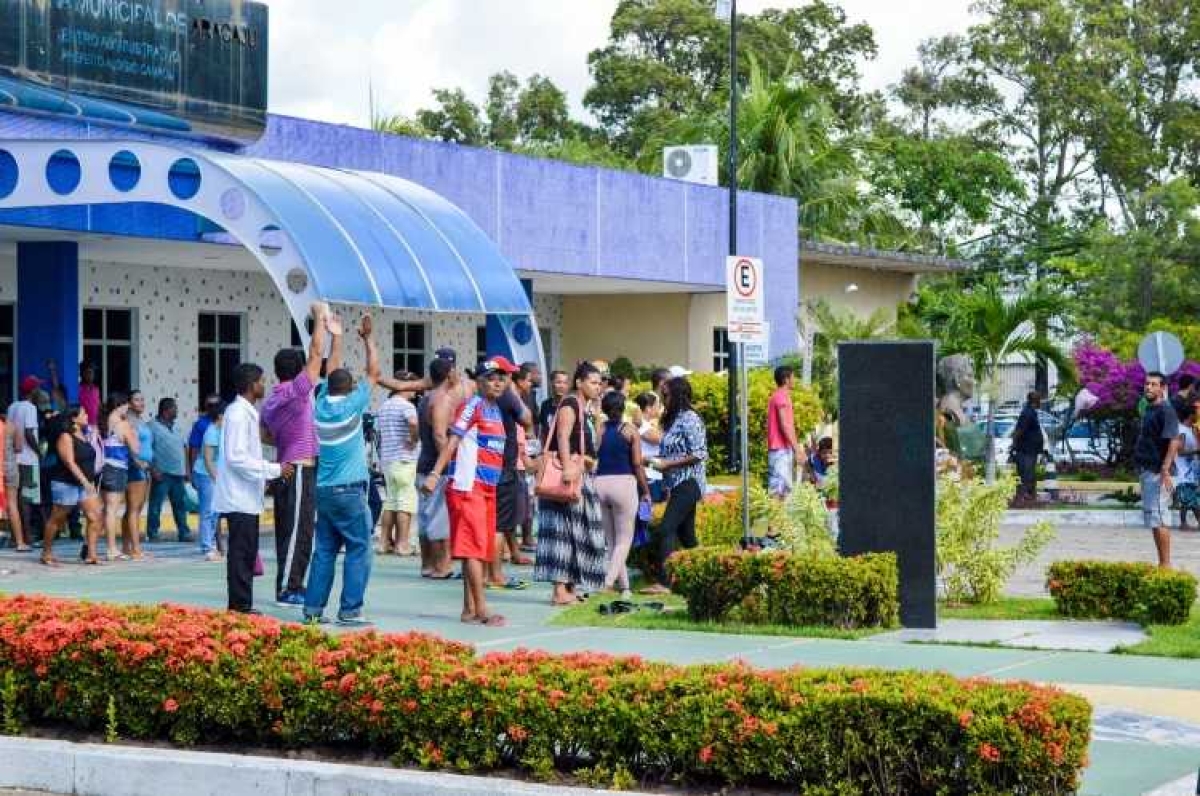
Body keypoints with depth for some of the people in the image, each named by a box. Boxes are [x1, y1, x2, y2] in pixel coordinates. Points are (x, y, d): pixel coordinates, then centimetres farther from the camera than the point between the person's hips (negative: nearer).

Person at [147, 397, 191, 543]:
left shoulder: (175, 428, 19)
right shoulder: (153, 426, -5)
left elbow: (184, 448, 23)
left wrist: (186, 469, 16)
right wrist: (153, 469, -18)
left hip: (178, 474, 7)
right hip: (162, 474, -7)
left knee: (181, 504, 8)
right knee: (156, 505, -3)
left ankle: (184, 532, 13)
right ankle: (152, 533, 3)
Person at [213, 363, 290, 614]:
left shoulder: (247, 413, 15)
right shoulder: (239, 414, -16)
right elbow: (236, 457, -22)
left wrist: (267, 472, 20)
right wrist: (274, 469, -19)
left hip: (247, 498, 10)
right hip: (240, 498, -10)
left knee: (246, 553, 12)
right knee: (241, 553, -7)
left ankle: (242, 606, 17)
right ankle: (239, 606, -5)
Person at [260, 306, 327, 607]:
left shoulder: (270, 402, 14)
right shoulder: (296, 390, -11)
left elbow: (267, 436, 20)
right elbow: (316, 353, -12)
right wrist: (319, 318, -3)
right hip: (301, 470, -9)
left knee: (288, 531, 11)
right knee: (298, 531, -7)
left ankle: (289, 586, 14)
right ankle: (288, 588, -9)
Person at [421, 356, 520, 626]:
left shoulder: (496, 409, 15)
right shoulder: (473, 405, -9)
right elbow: (453, 440, -16)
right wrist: (435, 474, -23)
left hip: (487, 489, 9)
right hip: (467, 486, -9)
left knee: (481, 550, 10)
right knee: (474, 547, -9)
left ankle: (469, 609, 14)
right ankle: (481, 610, -11)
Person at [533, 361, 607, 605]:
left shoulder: (584, 410, 20)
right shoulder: (570, 404, -9)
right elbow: (562, 436, -24)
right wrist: (567, 467, -33)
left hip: (582, 477, 10)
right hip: (568, 474, -10)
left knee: (580, 533, 10)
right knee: (564, 530, -12)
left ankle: (571, 586, 14)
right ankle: (560, 590, -14)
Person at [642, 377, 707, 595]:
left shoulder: (689, 419, -13)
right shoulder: (674, 419, 15)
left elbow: (699, 454, -18)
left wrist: (666, 463, -17)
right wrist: (657, 459, 4)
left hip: (688, 483, -10)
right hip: (678, 484, 10)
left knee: (667, 529, -15)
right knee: (685, 532, 12)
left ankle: (664, 582, -19)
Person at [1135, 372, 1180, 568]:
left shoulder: (1165, 410, -13)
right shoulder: (1149, 409, 16)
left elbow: (1174, 442, -22)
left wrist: (1165, 470, -29)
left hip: (1157, 472, -10)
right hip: (1146, 471, 10)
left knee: (1157, 518, -10)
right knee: (1151, 517, 14)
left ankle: (1166, 565, -7)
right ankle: (1162, 563, 20)